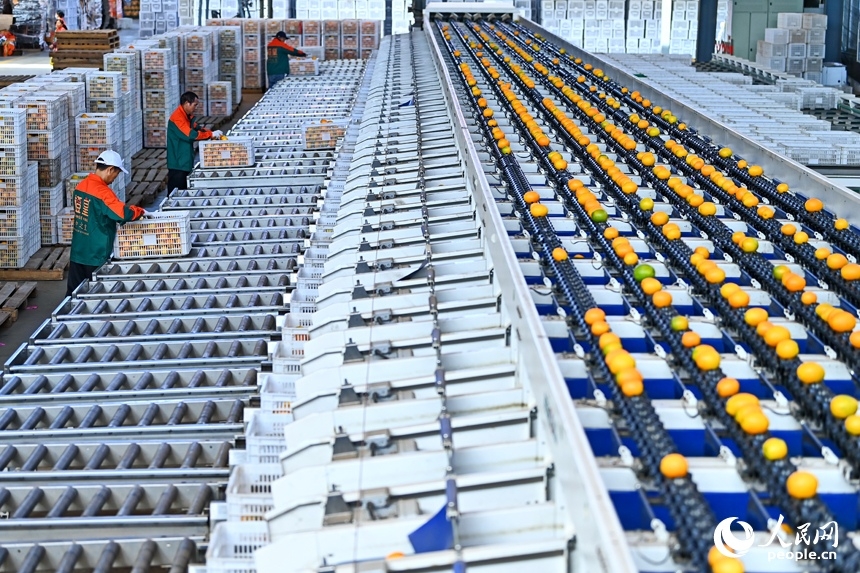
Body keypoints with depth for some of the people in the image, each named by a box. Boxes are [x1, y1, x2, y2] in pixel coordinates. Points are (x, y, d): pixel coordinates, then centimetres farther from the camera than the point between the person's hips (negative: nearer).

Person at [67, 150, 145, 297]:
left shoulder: (80, 186, 6)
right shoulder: (102, 192, -20)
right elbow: (124, 213, -27)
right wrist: (141, 212, -10)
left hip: (77, 253, 8)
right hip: (96, 256, -8)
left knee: (74, 294, 11)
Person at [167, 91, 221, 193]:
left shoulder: (187, 116, 12)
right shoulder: (177, 118, -20)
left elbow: (197, 128, 15)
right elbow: (190, 135, -27)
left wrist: (213, 133, -2)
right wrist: (211, 135, -21)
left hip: (185, 162, 10)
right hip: (178, 164, -10)